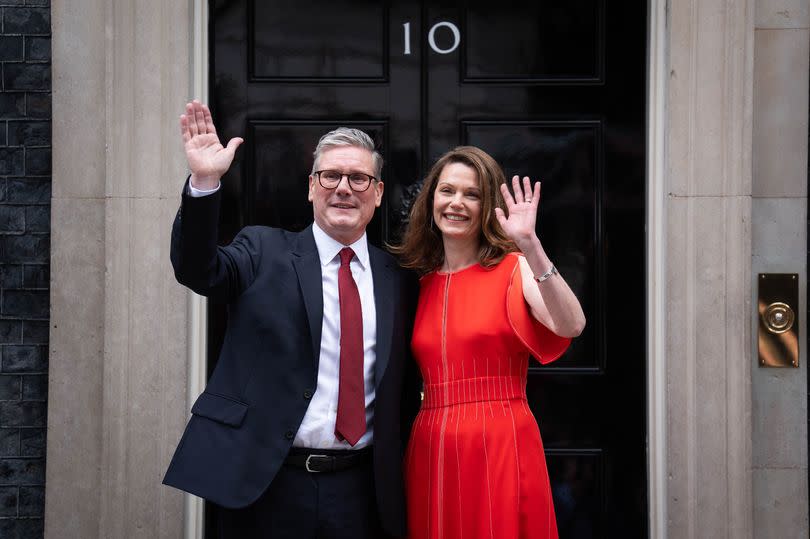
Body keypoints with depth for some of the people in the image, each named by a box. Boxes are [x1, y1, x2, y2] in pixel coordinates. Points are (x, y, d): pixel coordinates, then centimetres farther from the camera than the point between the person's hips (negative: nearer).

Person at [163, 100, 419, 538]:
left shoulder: (397, 280, 8)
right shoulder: (264, 252, 3)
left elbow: (400, 386, 12)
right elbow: (198, 269, -15)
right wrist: (204, 182, -28)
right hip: (264, 484, -2)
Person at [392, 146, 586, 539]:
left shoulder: (514, 268, -2)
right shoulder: (420, 282, 11)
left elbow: (570, 326, -23)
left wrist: (529, 244, -27)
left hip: (501, 447, -4)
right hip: (431, 451, 4)